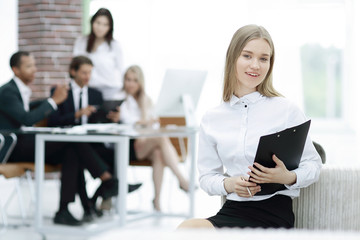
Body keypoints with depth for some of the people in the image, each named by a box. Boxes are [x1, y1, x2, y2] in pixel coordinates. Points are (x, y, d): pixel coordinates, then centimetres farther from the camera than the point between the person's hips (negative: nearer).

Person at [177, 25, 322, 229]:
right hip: (232, 210, 4)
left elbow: (313, 164, 5)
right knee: (187, 227, -30)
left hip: (275, 214, -3)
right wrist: (229, 184, -7)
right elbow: (207, 176, 15)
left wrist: (289, 178, -16)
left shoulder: (286, 110, 0)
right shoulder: (212, 119, 11)